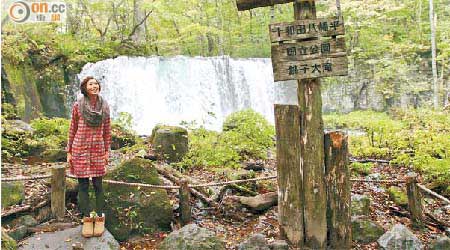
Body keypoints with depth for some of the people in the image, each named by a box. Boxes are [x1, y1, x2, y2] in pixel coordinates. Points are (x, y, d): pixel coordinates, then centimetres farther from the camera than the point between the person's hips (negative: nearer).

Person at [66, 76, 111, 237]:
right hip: (80, 149, -1)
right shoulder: (78, 106, -1)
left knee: (97, 184, 4)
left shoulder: (105, 106, 3)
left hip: (98, 150, 1)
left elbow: (107, 130, 8)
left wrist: (107, 151, 6)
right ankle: (87, 218, 16)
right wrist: (69, 152, 3)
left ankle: (100, 218, 16)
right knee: (83, 185, 4)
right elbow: (72, 129, 4)